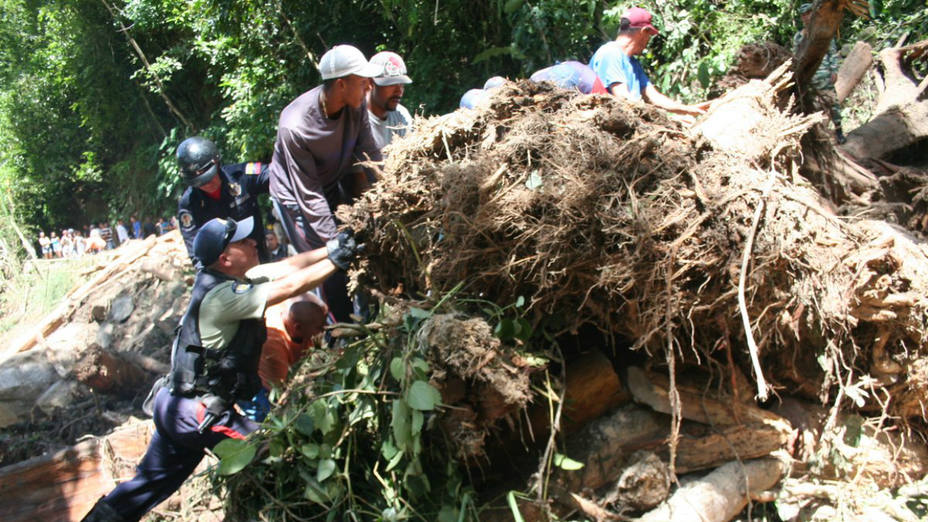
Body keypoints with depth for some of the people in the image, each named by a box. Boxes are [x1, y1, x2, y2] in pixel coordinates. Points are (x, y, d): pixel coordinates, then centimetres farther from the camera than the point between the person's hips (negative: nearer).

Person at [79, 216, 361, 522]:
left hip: (172, 403, 10)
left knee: (152, 481, 20)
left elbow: (286, 268, 4)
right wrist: (335, 261, -13)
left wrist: (330, 248, -2)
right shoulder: (222, 295, -24)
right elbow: (291, 286, -23)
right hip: (198, 413, -10)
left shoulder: (217, 278, 4)